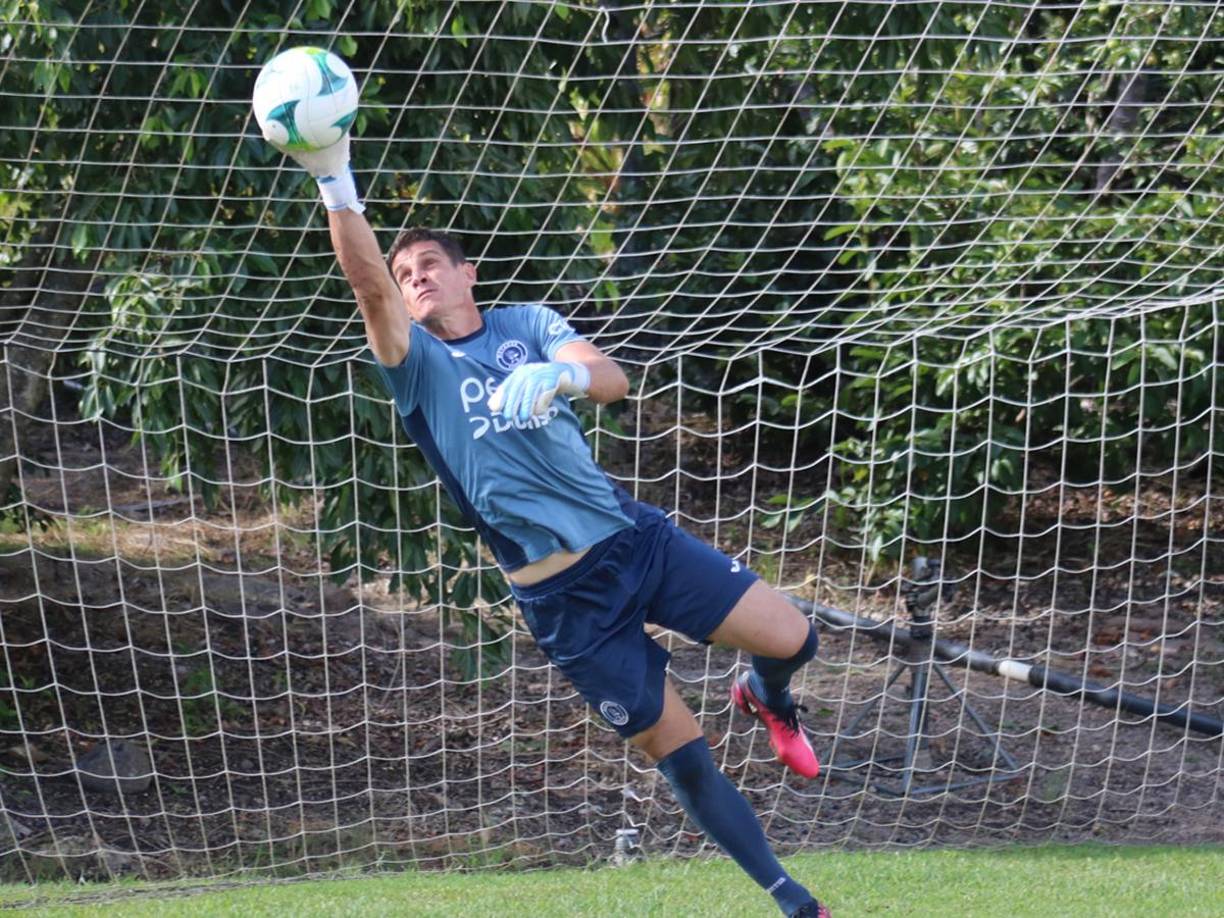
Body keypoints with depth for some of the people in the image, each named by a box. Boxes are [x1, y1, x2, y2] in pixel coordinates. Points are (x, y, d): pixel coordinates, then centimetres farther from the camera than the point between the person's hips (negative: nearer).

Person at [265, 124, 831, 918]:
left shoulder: (528, 324, 7)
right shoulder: (418, 362, -1)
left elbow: (612, 380, -10)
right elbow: (369, 284, -21)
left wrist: (561, 373, -34)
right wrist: (336, 183, -37)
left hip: (632, 533, 2)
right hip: (564, 594, -2)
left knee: (792, 638, -8)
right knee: (681, 756, -1)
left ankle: (768, 699, 29)